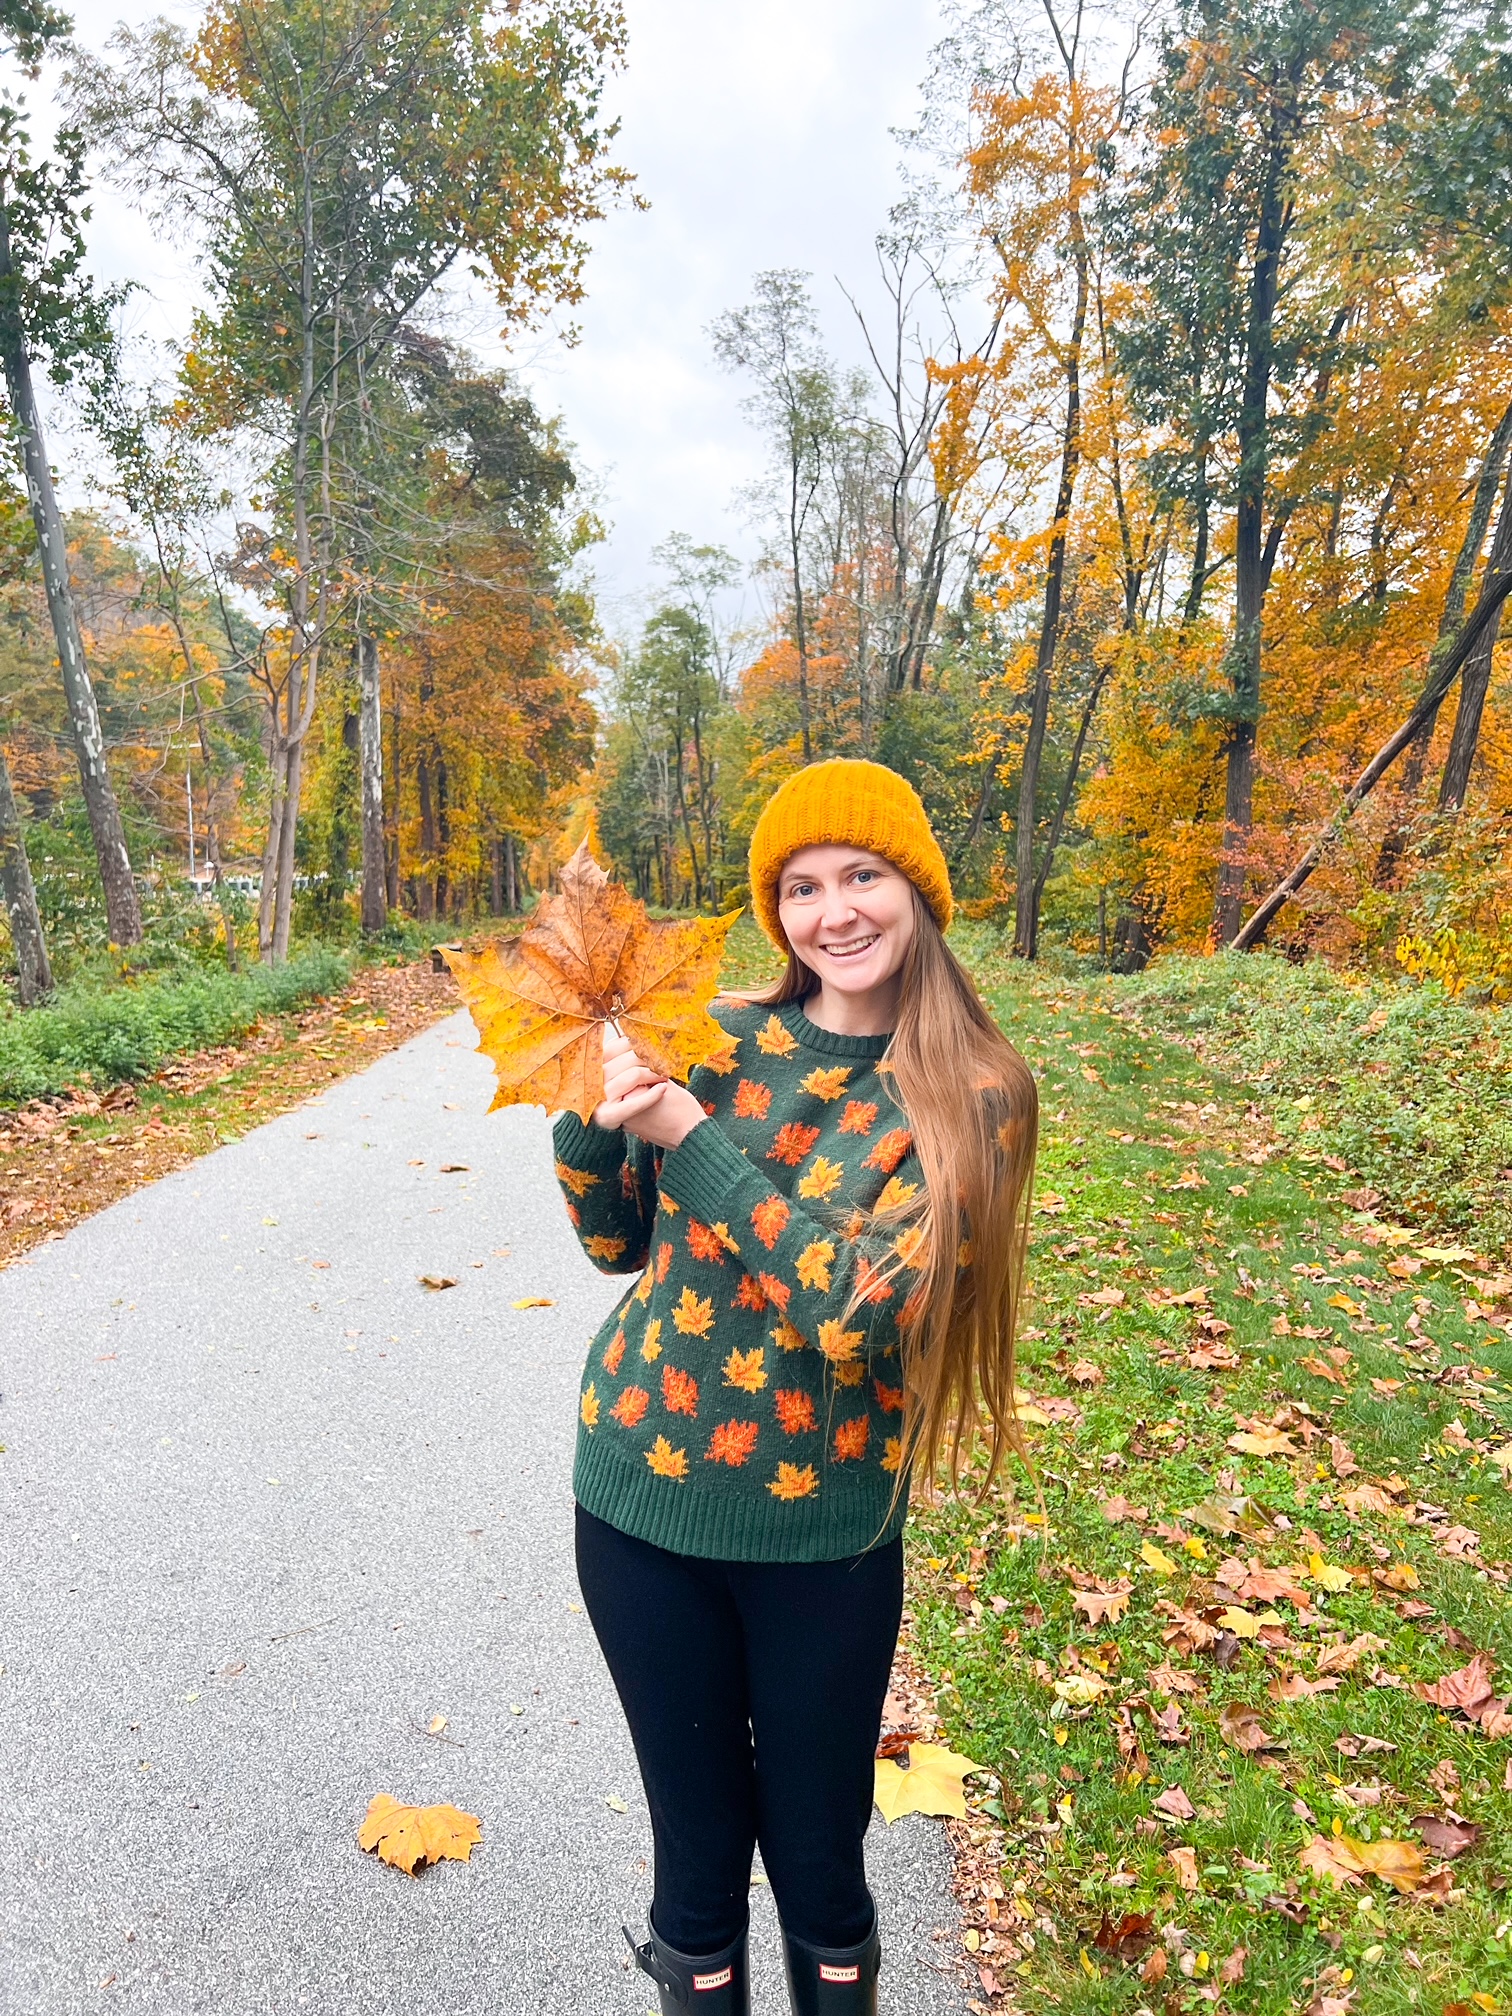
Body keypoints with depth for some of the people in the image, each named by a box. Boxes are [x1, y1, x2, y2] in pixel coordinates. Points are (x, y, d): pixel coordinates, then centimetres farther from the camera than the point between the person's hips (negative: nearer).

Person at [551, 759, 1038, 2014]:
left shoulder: (974, 1097, -11)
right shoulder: (721, 1041, -5)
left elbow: (856, 1313, -22)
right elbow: (619, 1242, 5)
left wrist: (688, 1135, -24)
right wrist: (589, 1113, -14)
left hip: (827, 1531, -1)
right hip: (644, 1500, 2)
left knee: (821, 1861, 19)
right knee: (698, 1855, 18)